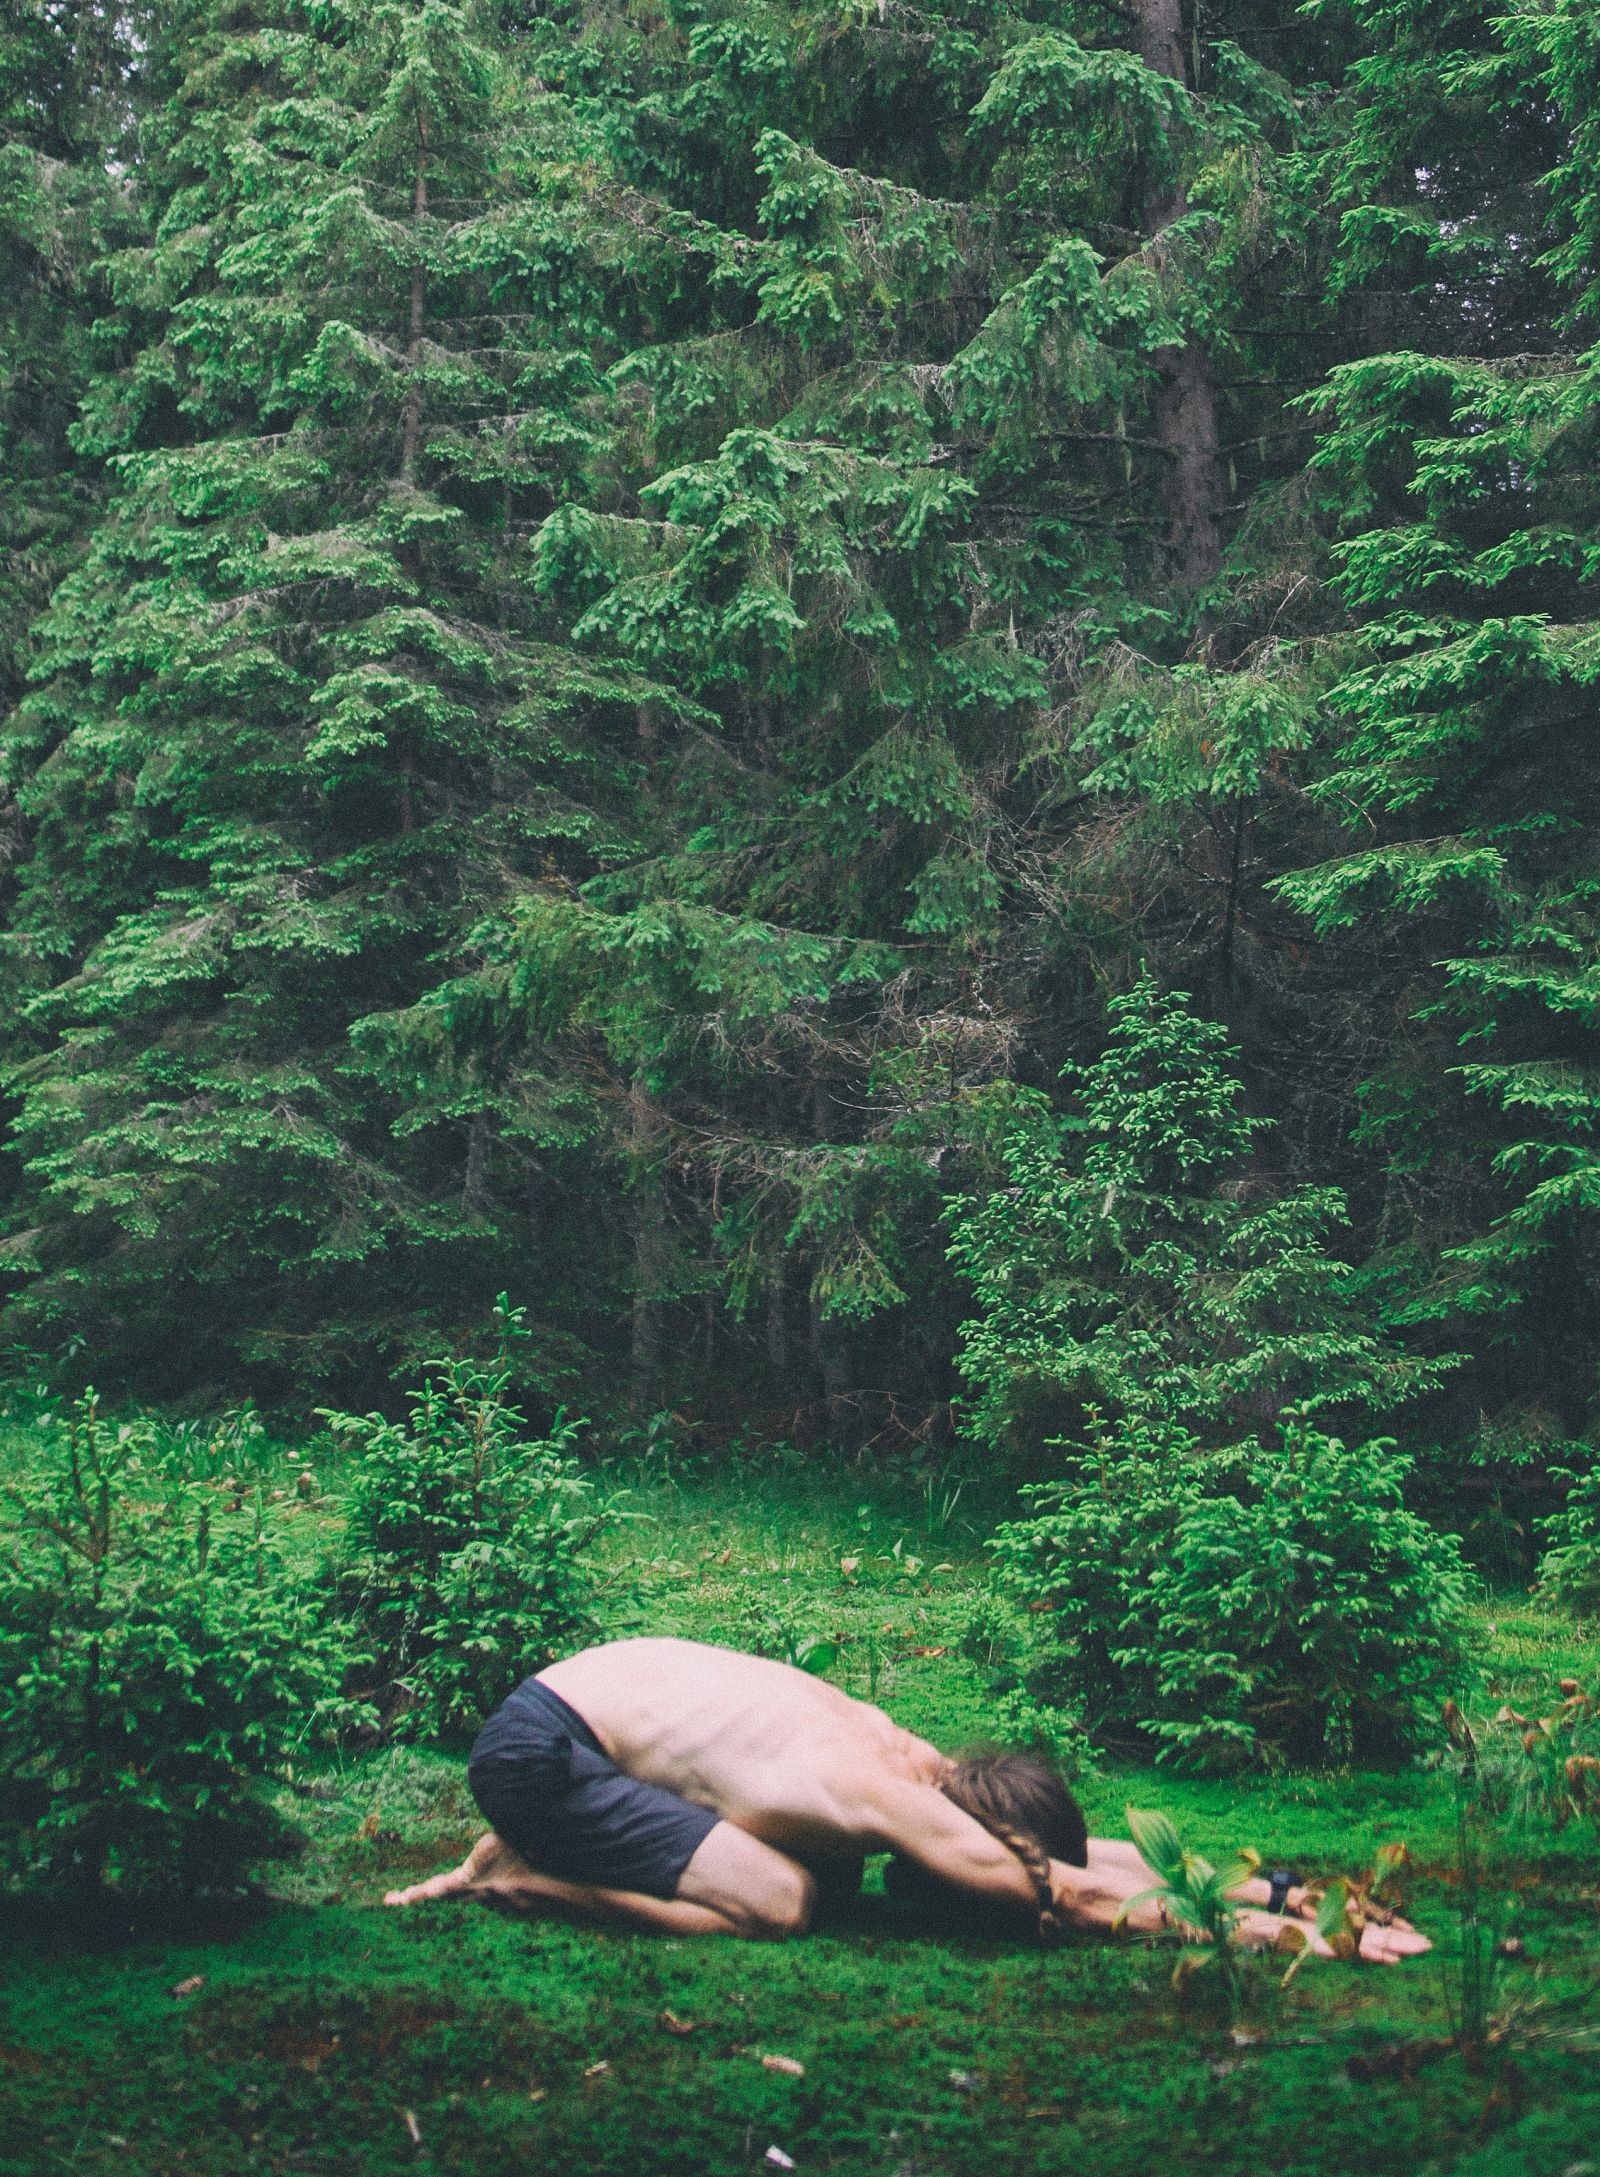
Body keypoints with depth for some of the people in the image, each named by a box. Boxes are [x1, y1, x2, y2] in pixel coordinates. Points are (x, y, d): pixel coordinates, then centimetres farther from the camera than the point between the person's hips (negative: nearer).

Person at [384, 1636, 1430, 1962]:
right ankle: (523, 1877, -3)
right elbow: (1085, 1897, -25)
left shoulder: (913, 1756, 1)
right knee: (776, 1904, -18)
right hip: (536, 1749, -9)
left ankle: (539, 1847, 17)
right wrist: (1278, 1930, -23)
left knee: (828, 1870, 13)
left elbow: (1114, 1851, 6)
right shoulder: (885, 1801, -24)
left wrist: (1275, 1889, -1)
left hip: (604, 1683, 9)